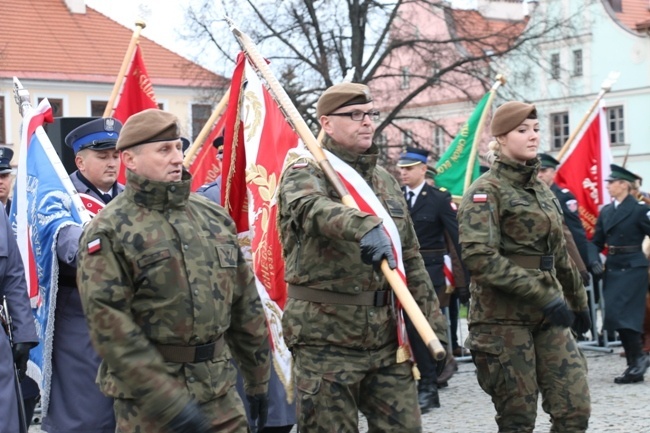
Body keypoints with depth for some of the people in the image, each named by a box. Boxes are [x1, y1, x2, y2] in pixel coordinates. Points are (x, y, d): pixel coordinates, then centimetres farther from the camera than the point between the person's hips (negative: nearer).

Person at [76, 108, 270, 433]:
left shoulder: (214, 218, 11)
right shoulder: (109, 232, -9)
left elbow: (245, 306, 17)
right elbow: (109, 324, -17)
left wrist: (257, 380, 18)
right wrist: (168, 403, -21)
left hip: (220, 390, 5)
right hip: (146, 396, -5)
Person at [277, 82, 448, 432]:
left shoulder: (385, 180, 15)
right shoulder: (303, 174, -5)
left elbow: (411, 259, 18)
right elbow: (311, 208, -31)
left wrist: (433, 324, 12)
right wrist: (363, 226, -50)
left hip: (386, 338, 6)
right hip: (325, 340, -6)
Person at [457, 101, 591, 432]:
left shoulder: (542, 190, 15)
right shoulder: (485, 192, -8)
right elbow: (479, 257, -21)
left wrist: (578, 300, 30)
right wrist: (543, 294, -23)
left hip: (548, 317, 7)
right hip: (503, 317, -7)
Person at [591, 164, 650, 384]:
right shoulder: (606, 211, 10)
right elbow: (597, 241, 10)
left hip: (632, 268, -7)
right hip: (612, 268, 7)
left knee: (619, 314, -16)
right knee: (622, 317, 7)